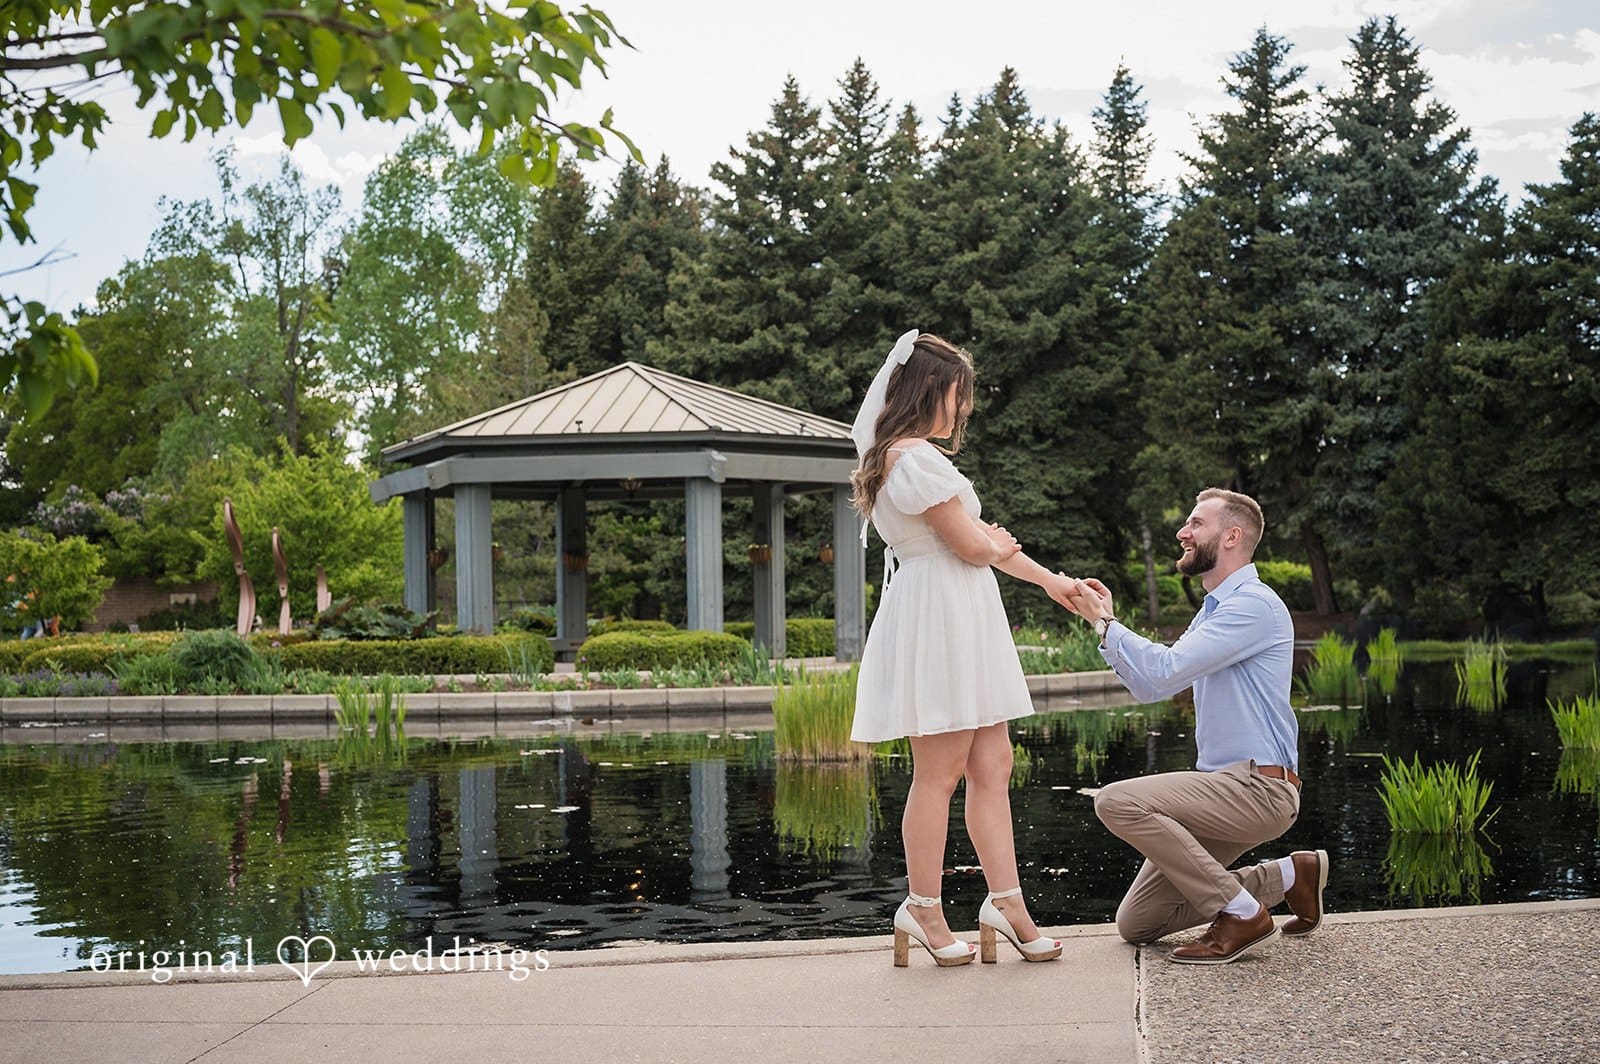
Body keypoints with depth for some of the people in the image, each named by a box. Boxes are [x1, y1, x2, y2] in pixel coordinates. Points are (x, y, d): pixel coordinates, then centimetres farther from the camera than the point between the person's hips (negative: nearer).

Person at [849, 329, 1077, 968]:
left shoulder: (907, 455, 20)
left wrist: (1049, 580, 26)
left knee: (991, 765, 7)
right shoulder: (917, 458, -14)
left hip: (963, 625, 11)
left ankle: (1005, 901, 9)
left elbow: (987, 539, 24)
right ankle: (922, 909, 5)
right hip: (937, 620, -11)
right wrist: (996, 543, 9)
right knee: (940, 772, -4)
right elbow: (971, 545, -15)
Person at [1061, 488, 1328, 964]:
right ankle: (1289, 874, 13)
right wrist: (1104, 619, 8)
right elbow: (1148, 686, 17)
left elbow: (1163, 672, -22)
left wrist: (1105, 622, -10)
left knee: (1117, 801, -28)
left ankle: (1241, 913, -15)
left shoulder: (1253, 604, -13)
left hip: (1258, 786, -10)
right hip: (1228, 784, 10)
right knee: (1136, 924, 5)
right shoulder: (1215, 608, 20)